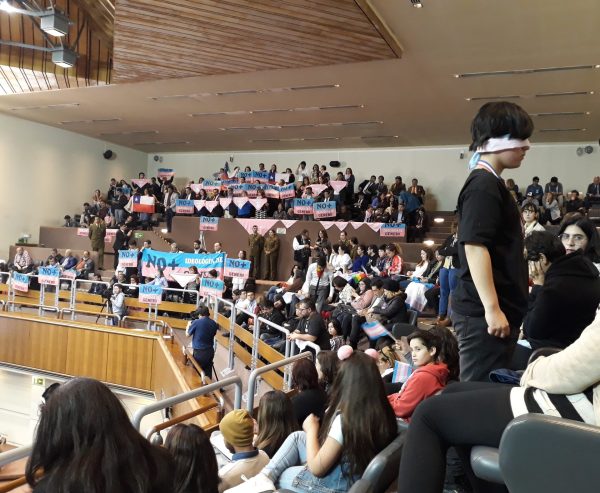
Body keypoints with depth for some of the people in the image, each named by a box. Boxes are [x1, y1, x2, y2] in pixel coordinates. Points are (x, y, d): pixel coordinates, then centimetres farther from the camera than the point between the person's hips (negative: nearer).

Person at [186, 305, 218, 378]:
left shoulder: (196, 322, -15)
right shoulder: (214, 323, -1)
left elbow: (187, 334, -2)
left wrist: (189, 325, 17)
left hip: (199, 352, -5)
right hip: (210, 351, 5)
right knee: (208, 373, 13)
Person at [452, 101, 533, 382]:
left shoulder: (491, 185, 18)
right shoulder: (484, 185, -13)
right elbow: (474, 246, -22)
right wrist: (492, 308, -24)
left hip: (498, 309, 10)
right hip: (484, 312, -10)